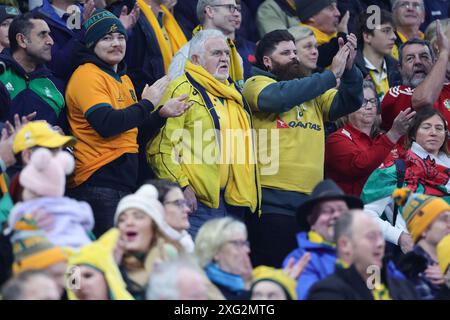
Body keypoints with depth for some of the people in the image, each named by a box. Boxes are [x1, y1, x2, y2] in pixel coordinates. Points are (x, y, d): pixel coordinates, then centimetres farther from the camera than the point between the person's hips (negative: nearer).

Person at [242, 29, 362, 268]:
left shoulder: (314, 93, 22)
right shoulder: (256, 84, 3)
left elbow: (348, 102, 11)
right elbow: (278, 97, -18)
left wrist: (348, 69, -7)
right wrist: (331, 75, -15)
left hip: (310, 199, 6)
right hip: (273, 201, -6)